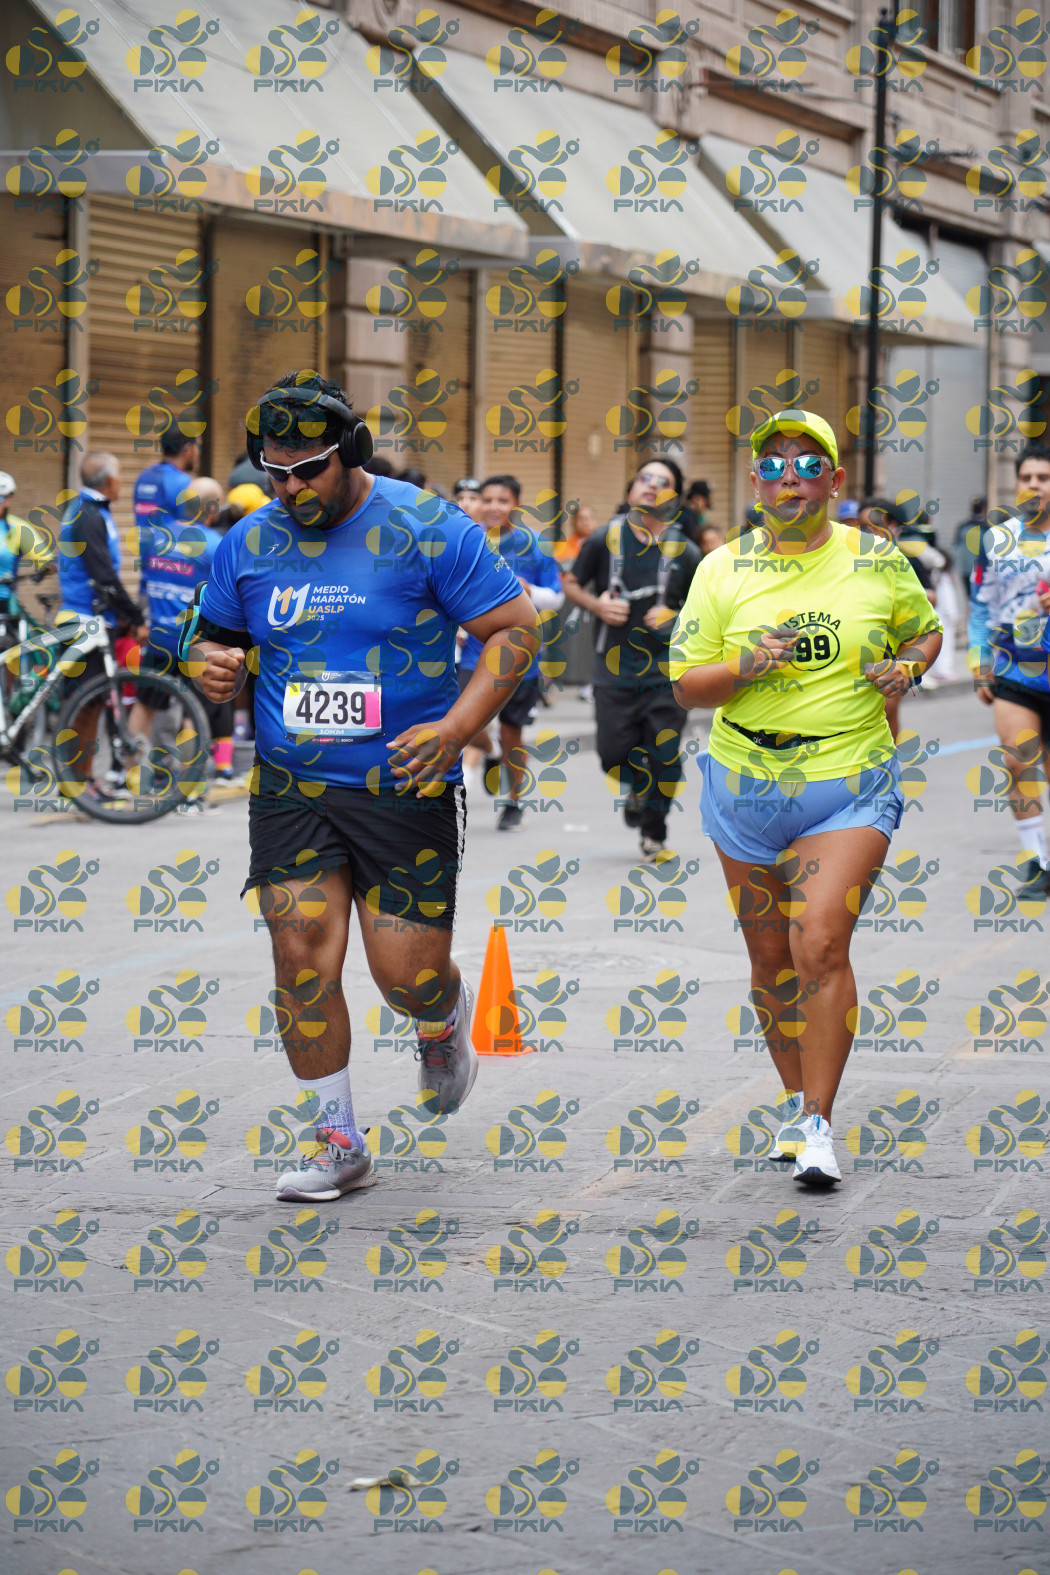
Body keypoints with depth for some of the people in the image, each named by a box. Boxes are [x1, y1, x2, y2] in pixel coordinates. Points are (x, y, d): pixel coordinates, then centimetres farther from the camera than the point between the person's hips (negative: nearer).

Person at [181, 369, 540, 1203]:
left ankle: (447, 1020, 36)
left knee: (408, 974, -2)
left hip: (405, 789, -3)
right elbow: (211, 633, 20)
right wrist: (210, 662, -6)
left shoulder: (427, 529, -6)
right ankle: (338, 1142, 7)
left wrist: (457, 726, -17)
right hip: (291, 790, 3)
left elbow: (516, 627, -5)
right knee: (302, 958, -7)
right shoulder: (249, 542, 6)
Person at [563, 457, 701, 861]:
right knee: (614, 755, -3)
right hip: (614, 667, 0)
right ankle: (637, 787, 33)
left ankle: (653, 833, 18)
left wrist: (676, 620, -10)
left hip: (666, 671, 0)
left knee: (664, 758, -3)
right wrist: (597, 605, -7)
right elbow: (571, 584, 12)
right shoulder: (605, 540, 1)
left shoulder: (685, 553, 1)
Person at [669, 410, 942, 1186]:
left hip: (851, 787, -2)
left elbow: (927, 630, 18)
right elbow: (686, 685, 1)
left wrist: (905, 668, -5)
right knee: (772, 958, 10)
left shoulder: (878, 561, 1)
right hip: (745, 788, 2)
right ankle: (798, 1097, 30)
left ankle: (817, 1123, -9)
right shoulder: (723, 570, 1)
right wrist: (745, 668, -19)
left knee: (821, 946, -16)